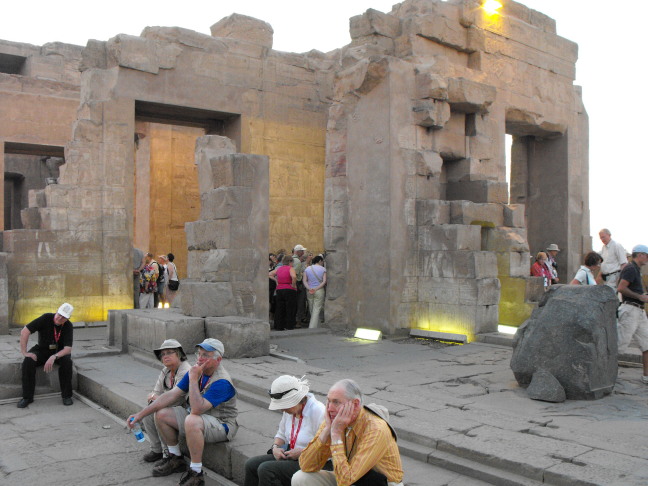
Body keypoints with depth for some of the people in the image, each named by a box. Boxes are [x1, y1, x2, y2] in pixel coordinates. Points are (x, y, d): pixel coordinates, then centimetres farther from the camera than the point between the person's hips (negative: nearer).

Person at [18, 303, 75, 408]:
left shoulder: (68, 326, -19)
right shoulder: (46, 318, -22)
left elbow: (68, 349, -24)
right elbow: (24, 332, -22)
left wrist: (53, 357, -40)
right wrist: (24, 352, -25)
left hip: (60, 352, 0)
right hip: (42, 349, 1)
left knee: (67, 361, -33)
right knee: (28, 362, -29)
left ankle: (66, 395, -17)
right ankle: (27, 397, -15)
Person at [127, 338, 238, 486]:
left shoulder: (222, 382, -26)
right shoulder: (197, 371, -1)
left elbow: (197, 409, -35)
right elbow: (172, 394, -1)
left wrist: (193, 379, -29)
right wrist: (140, 414, -5)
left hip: (221, 424, -8)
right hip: (195, 417, 9)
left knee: (192, 421, -37)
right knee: (161, 414, 0)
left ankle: (196, 473, -22)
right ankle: (175, 460, 17)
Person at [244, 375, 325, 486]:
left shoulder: (318, 412, -19)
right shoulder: (290, 408, 6)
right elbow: (281, 434, 21)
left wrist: (301, 452, -21)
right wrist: (275, 447, 0)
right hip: (289, 456, 9)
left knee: (266, 469, -23)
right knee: (251, 464, -5)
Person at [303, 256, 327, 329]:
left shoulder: (307, 269, 7)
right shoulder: (323, 269, 0)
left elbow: (304, 281, -3)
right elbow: (324, 281, -10)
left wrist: (309, 288, -12)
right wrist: (316, 289, -12)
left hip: (309, 291, 3)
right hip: (320, 291, -3)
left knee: (311, 310, 14)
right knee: (316, 310, -2)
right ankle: (313, 327, -9)